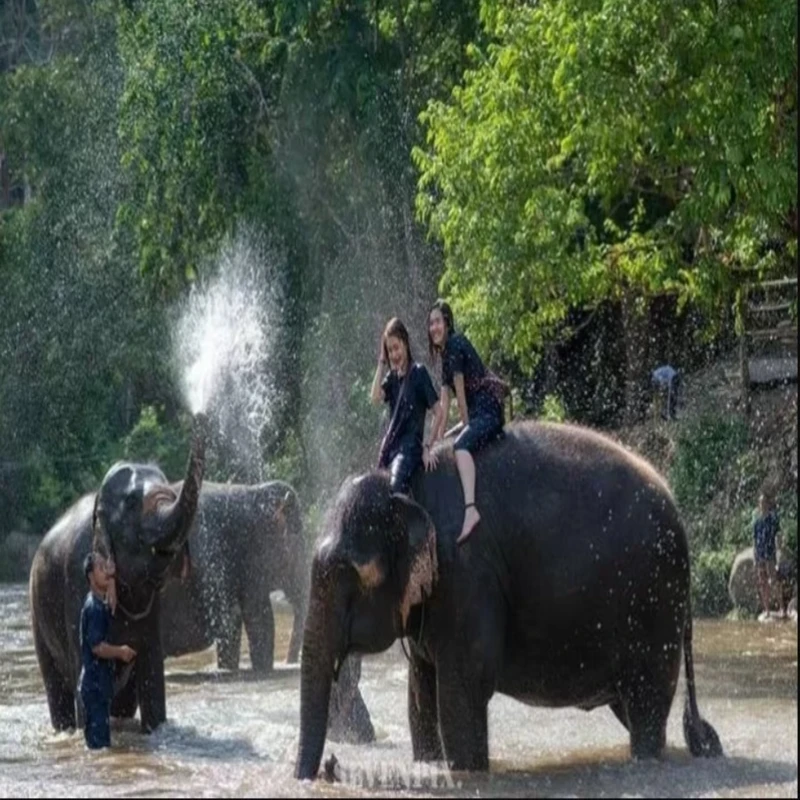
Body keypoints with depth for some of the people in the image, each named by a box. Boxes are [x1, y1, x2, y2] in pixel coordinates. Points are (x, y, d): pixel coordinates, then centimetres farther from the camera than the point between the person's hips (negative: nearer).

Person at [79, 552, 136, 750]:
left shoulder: (100, 605, 14)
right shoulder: (94, 607, -16)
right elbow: (98, 647, -23)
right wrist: (120, 652, -14)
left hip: (100, 683, 10)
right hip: (95, 684, -10)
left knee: (99, 742, 13)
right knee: (99, 743, -9)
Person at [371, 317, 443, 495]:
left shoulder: (418, 373, -3)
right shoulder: (392, 377, 14)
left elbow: (438, 412, -4)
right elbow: (375, 398, -5)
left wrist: (427, 446, -7)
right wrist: (381, 364, 0)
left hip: (410, 447, -6)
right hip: (390, 445, 6)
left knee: (397, 484, -30)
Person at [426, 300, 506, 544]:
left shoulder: (456, 344, -9)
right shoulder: (444, 354, 18)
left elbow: (460, 388, -10)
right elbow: (444, 402, 15)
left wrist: (466, 423, -6)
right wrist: (438, 436, 10)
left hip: (488, 410, -11)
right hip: (476, 414, 11)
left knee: (461, 445, -34)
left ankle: (470, 508, -50)